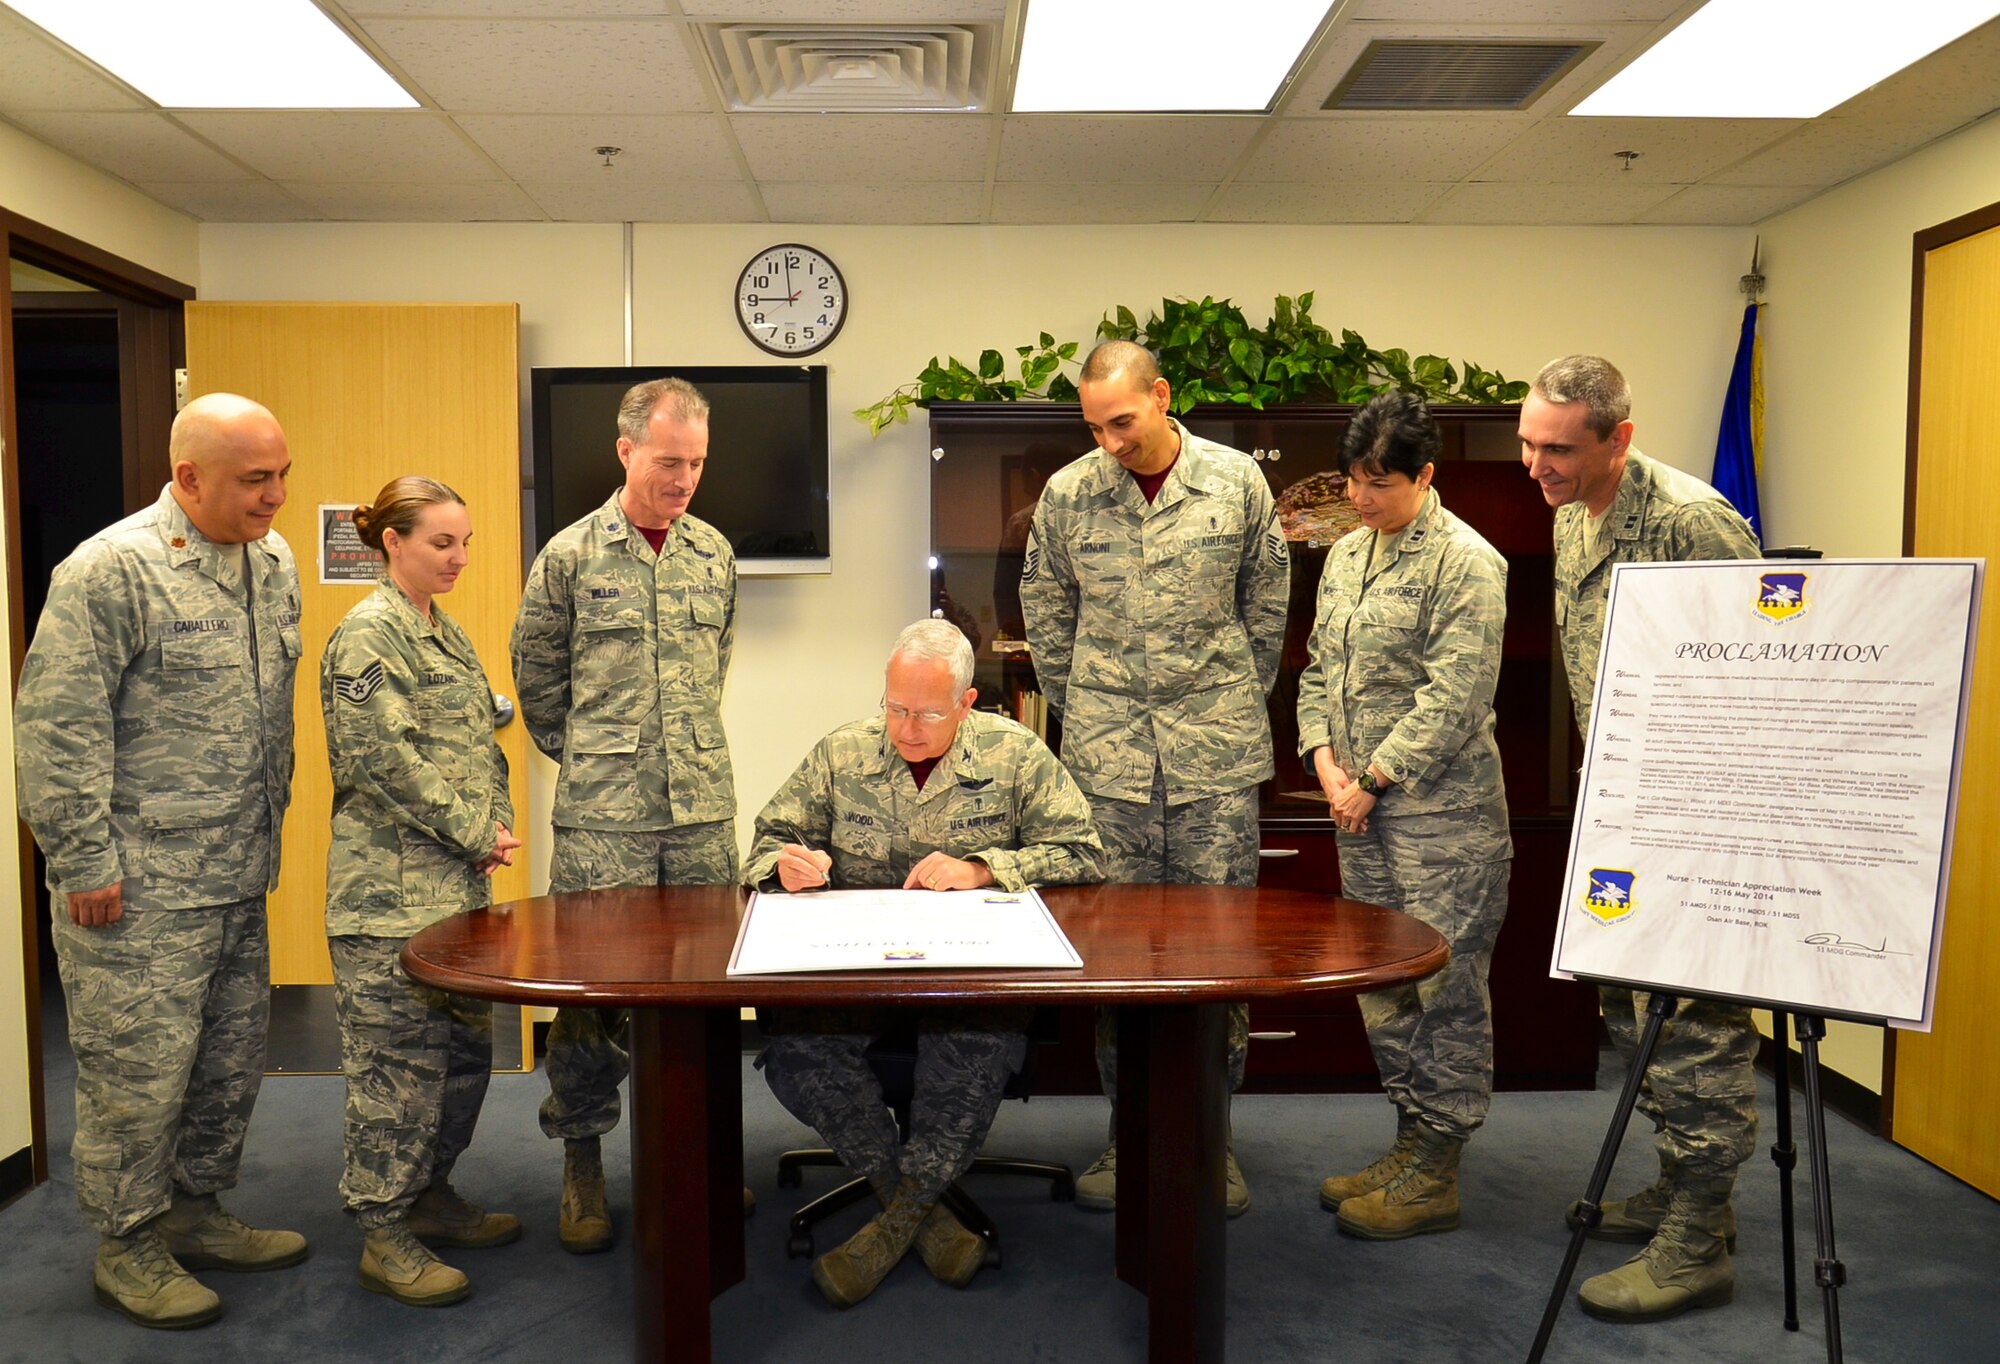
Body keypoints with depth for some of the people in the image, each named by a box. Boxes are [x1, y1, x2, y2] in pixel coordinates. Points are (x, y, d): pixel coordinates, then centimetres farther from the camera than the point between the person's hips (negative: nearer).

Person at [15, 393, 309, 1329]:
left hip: (239, 876, 8)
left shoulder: (273, 563, 9)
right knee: (140, 1068, 4)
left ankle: (194, 1213, 35)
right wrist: (85, 859, -14)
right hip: (138, 891, -7)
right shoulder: (112, 569, -15)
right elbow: (57, 726, -15)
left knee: (232, 1058, 17)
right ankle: (127, 1247, 22)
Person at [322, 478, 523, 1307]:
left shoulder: (448, 635, 17)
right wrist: (476, 834, -14)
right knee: (398, 1060, -3)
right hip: (392, 891, -9)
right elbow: (386, 760, -18)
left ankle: (430, 1196, 29)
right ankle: (383, 1236, 9)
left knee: (466, 1048, 14)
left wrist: (497, 826, 5)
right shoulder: (368, 635, -10)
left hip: (459, 882, 9)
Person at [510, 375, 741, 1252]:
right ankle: (582, 1164, 19)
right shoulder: (571, 555, -3)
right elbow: (536, 672, 7)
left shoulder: (715, 553, 8)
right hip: (602, 816, -3)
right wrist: (581, 752, 10)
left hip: (704, 808, 4)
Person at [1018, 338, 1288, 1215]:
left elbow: (1267, 604, 11)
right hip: (1107, 756, 1)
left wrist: (1234, 705, 12)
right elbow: (1045, 613, 13)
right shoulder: (1067, 494, 2)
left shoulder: (1237, 483, 1)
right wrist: (1083, 713, 11)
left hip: (1217, 753, 0)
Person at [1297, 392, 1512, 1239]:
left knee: (1443, 988, 0)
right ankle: (1411, 1145, 27)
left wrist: (1374, 780, -14)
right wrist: (1323, 757, 2)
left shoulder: (1465, 563, -10)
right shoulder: (1346, 555, 14)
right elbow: (1318, 668, 17)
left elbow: (1454, 699, -16)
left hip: (1442, 817, -8)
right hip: (1362, 815, 8)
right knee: (1381, 987, 14)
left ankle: (1435, 1175, 11)